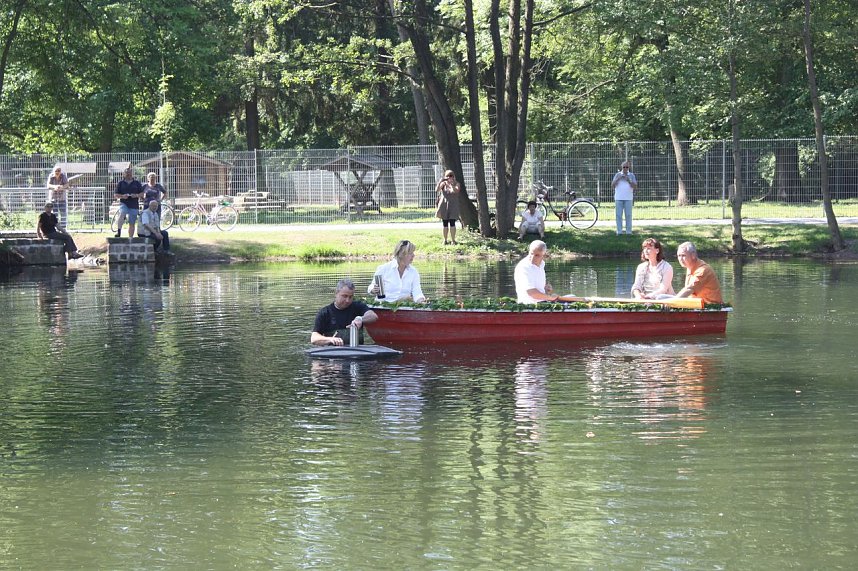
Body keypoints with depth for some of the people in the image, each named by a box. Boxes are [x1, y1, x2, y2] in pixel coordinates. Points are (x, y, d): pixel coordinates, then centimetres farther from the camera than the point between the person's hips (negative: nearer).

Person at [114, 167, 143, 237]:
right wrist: (122, 196, -11)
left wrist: (137, 195, -10)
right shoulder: (121, 183, 9)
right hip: (124, 203, -1)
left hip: (134, 205, 1)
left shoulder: (137, 183, 10)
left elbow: (142, 193, 10)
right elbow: (115, 195, 8)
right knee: (122, 214, -32)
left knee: (132, 223, 3)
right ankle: (118, 231, -35)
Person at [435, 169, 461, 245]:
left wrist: (451, 184, -27)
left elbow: (456, 191, -19)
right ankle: (445, 240, 10)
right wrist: (440, 182, -21)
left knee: (452, 224, -9)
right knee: (445, 224, 4)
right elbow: (436, 190, -9)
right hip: (444, 206, 2)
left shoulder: (456, 184, 1)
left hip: (453, 206, -2)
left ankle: (453, 240, -6)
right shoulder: (443, 183, 4)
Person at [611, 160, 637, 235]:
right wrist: (618, 179, -9)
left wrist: (628, 180, -12)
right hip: (618, 198, 1)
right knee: (618, 215, -1)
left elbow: (635, 187, 1)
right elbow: (612, 186, 4)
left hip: (628, 198, -1)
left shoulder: (631, 175, 8)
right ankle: (619, 231, 2)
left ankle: (628, 231, 1)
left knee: (628, 215, -2)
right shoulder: (617, 175, 10)